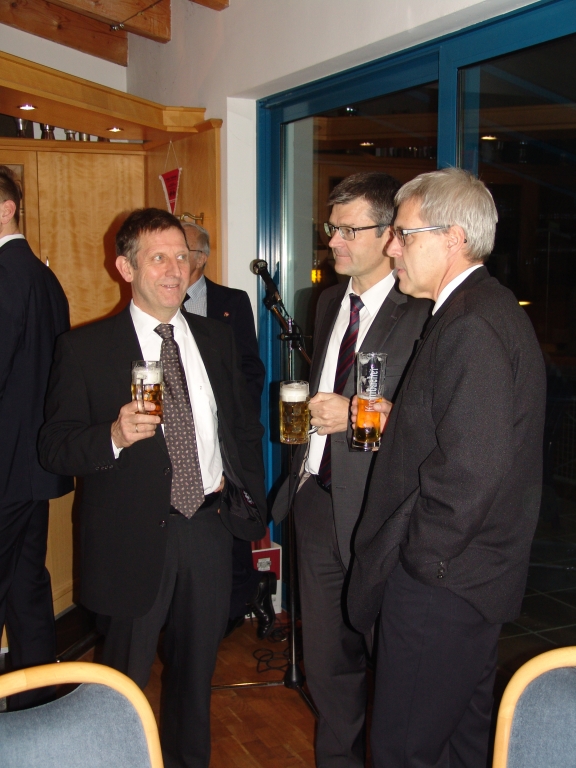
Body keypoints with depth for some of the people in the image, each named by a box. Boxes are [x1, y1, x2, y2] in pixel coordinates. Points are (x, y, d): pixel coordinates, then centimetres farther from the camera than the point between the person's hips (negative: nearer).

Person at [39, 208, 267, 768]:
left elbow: (245, 424, 18)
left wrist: (243, 489, 7)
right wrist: (114, 436, -27)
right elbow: (54, 447, -9)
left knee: (197, 665, 19)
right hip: (135, 537, -4)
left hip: (209, 526, 4)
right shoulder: (85, 348, -6)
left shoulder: (216, 340, 8)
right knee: (126, 677, 9)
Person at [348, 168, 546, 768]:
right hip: (469, 579, 11)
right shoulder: (483, 310, 12)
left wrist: (422, 556, -17)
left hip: (440, 584, -11)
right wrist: (397, 418, 7)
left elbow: (473, 468, -27)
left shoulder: (472, 327, -22)